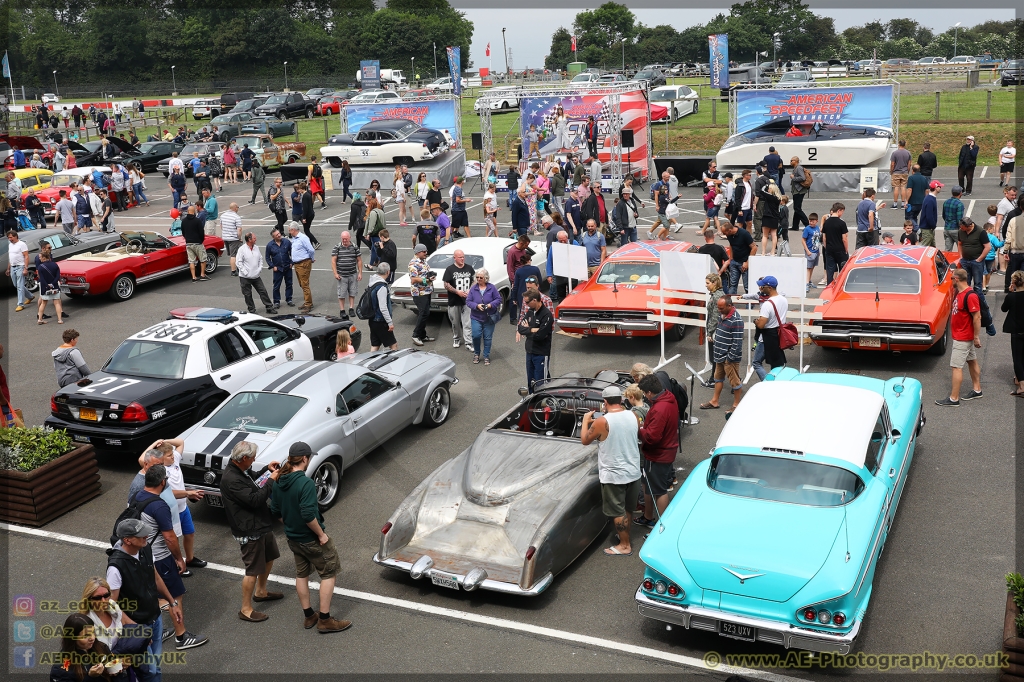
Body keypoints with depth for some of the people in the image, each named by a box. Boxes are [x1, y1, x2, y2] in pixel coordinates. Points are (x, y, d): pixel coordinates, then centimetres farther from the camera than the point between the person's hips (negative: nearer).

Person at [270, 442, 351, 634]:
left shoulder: (279, 482, -2)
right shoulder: (305, 483, -26)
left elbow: (275, 511, 6)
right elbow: (308, 514, -30)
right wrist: (321, 534, -18)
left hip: (292, 538, 8)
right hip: (311, 539, -8)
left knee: (301, 574, 20)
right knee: (329, 573, 7)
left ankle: (309, 616, 30)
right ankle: (325, 620, 9)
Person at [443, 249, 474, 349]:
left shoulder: (469, 268, 5)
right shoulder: (450, 269, -4)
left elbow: (474, 281, 13)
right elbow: (446, 285, -6)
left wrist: (470, 291, -6)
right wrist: (458, 292, -17)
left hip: (467, 301, 1)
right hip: (454, 302, -1)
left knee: (468, 323, -5)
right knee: (455, 323, 12)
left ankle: (469, 342, -4)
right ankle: (456, 339, 30)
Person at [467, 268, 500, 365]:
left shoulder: (491, 288, -3)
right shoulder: (473, 289, 0)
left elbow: (498, 299, -1)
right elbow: (468, 301, -2)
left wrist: (491, 305, -18)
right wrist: (477, 306, -19)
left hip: (489, 318, 0)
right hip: (476, 317, 0)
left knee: (487, 337, 5)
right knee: (476, 335, -12)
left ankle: (486, 356, 20)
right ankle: (476, 353, 13)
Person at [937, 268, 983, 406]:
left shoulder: (970, 296, -24)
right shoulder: (958, 293, 5)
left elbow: (977, 317, -23)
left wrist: (976, 337, -20)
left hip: (963, 338, -10)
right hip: (960, 335, 10)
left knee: (956, 366, -7)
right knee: (972, 361, 20)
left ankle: (954, 399, -4)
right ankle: (977, 389, 33)